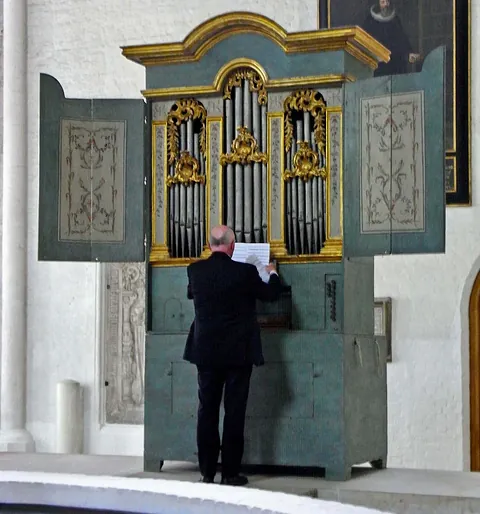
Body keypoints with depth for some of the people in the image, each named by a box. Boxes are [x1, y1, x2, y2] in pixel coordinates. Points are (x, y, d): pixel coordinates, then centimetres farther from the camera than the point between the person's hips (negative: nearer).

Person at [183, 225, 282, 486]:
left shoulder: (195, 270, -3)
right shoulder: (244, 271, -12)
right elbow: (270, 294, 4)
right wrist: (272, 273, 25)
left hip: (206, 351, 3)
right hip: (237, 352, -3)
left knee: (207, 410, 8)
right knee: (234, 411, 2)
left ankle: (207, 471, 10)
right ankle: (230, 472, 4)